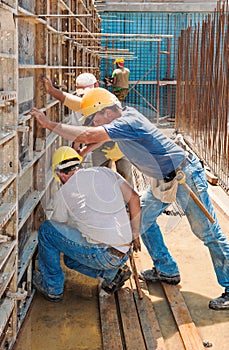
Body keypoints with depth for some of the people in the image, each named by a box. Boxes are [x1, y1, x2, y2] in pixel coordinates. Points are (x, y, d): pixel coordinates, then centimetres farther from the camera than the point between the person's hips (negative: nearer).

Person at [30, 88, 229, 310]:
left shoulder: (127, 123, -28)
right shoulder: (126, 114, 0)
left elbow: (86, 136, -37)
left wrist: (50, 124, -30)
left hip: (185, 176, -10)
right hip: (162, 179, 10)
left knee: (208, 233, -3)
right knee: (142, 218, 16)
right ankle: (167, 270, 28)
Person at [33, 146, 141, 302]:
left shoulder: (63, 192, 1)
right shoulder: (106, 172, 12)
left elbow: (57, 226, 16)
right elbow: (134, 199, 11)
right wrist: (135, 236, 19)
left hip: (101, 255, -6)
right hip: (123, 253, 7)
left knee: (46, 230, 8)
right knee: (70, 258, 31)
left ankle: (52, 288, 15)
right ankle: (113, 272, 14)